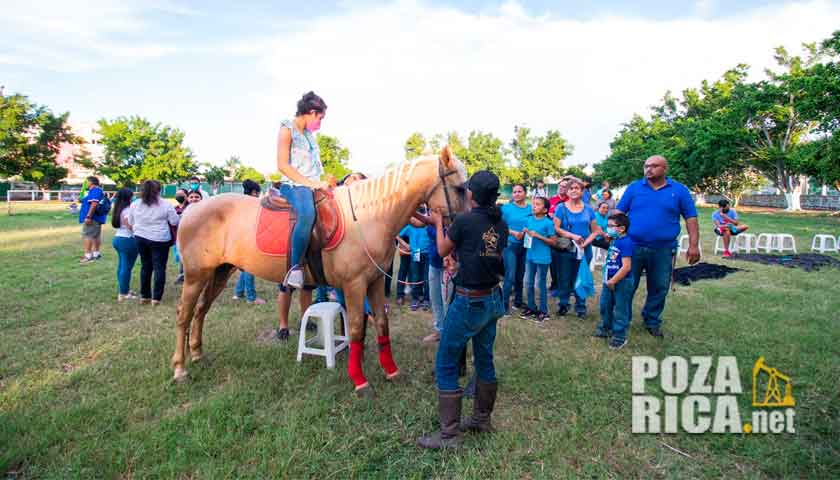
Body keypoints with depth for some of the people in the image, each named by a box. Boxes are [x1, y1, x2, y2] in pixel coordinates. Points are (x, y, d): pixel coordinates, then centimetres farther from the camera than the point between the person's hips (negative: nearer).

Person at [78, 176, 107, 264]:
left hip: (92, 218, -11)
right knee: (96, 236, 15)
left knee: (86, 235, -11)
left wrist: (88, 216, -28)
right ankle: (96, 254, 22)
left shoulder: (95, 191, -14)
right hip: (98, 218, 11)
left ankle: (88, 255, -15)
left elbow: (94, 204, -25)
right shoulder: (99, 190, 18)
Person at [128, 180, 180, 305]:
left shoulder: (135, 205, 4)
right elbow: (175, 222, -4)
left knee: (145, 266, 15)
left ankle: (144, 296, 20)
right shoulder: (166, 205, -9)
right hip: (159, 240, -4)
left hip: (140, 238, 5)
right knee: (159, 268, 2)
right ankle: (156, 297, 3)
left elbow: (131, 223, 11)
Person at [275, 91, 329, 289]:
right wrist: (309, 183, -18)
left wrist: (322, 183, 13)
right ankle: (295, 267, -34)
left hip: (314, 186, 9)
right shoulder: (287, 129, -1)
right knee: (307, 214, -39)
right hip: (294, 186, -9)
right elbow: (283, 165, -11)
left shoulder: (309, 134, 23)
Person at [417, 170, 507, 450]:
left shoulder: (464, 221, -17)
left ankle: (450, 434, 11)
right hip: (493, 298, 7)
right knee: (485, 359, 21)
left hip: (468, 301, -7)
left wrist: (438, 223, 13)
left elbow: (443, 251, -1)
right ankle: (482, 419, 36)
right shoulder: (501, 224, 1)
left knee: (446, 365, 5)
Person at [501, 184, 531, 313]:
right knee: (510, 276, -9)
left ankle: (518, 301, 27)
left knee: (520, 276, 13)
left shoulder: (531, 208, 3)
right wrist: (513, 233, -16)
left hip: (526, 246, 3)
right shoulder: (506, 207, -4)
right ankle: (505, 304, 0)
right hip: (511, 245, -3)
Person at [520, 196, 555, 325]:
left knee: (540, 284, 4)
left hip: (542, 258, -6)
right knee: (528, 283, 13)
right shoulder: (529, 219, 4)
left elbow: (553, 241, -11)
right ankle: (531, 308, 29)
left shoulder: (548, 223, -12)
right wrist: (525, 232, -7)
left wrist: (538, 236, -19)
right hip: (530, 256, 6)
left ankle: (543, 311, 18)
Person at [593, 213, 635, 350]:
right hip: (610, 280, 9)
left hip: (622, 282, -9)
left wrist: (612, 281, -22)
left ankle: (619, 337, 18)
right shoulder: (614, 241, 6)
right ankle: (605, 329, 40)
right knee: (605, 305, 21)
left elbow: (626, 267, -27)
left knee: (620, 311, 5)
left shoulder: (625, 242, -23)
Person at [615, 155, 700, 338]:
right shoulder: (633, 187, 3)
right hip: (633, 247, 0)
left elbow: (691, 218, 3)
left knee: (659, 288, 12)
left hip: (663, 250, 1)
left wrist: (694, 245, -4)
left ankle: (652, 321, 30)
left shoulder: (679, 190, 2)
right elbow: (619, 212, 3)